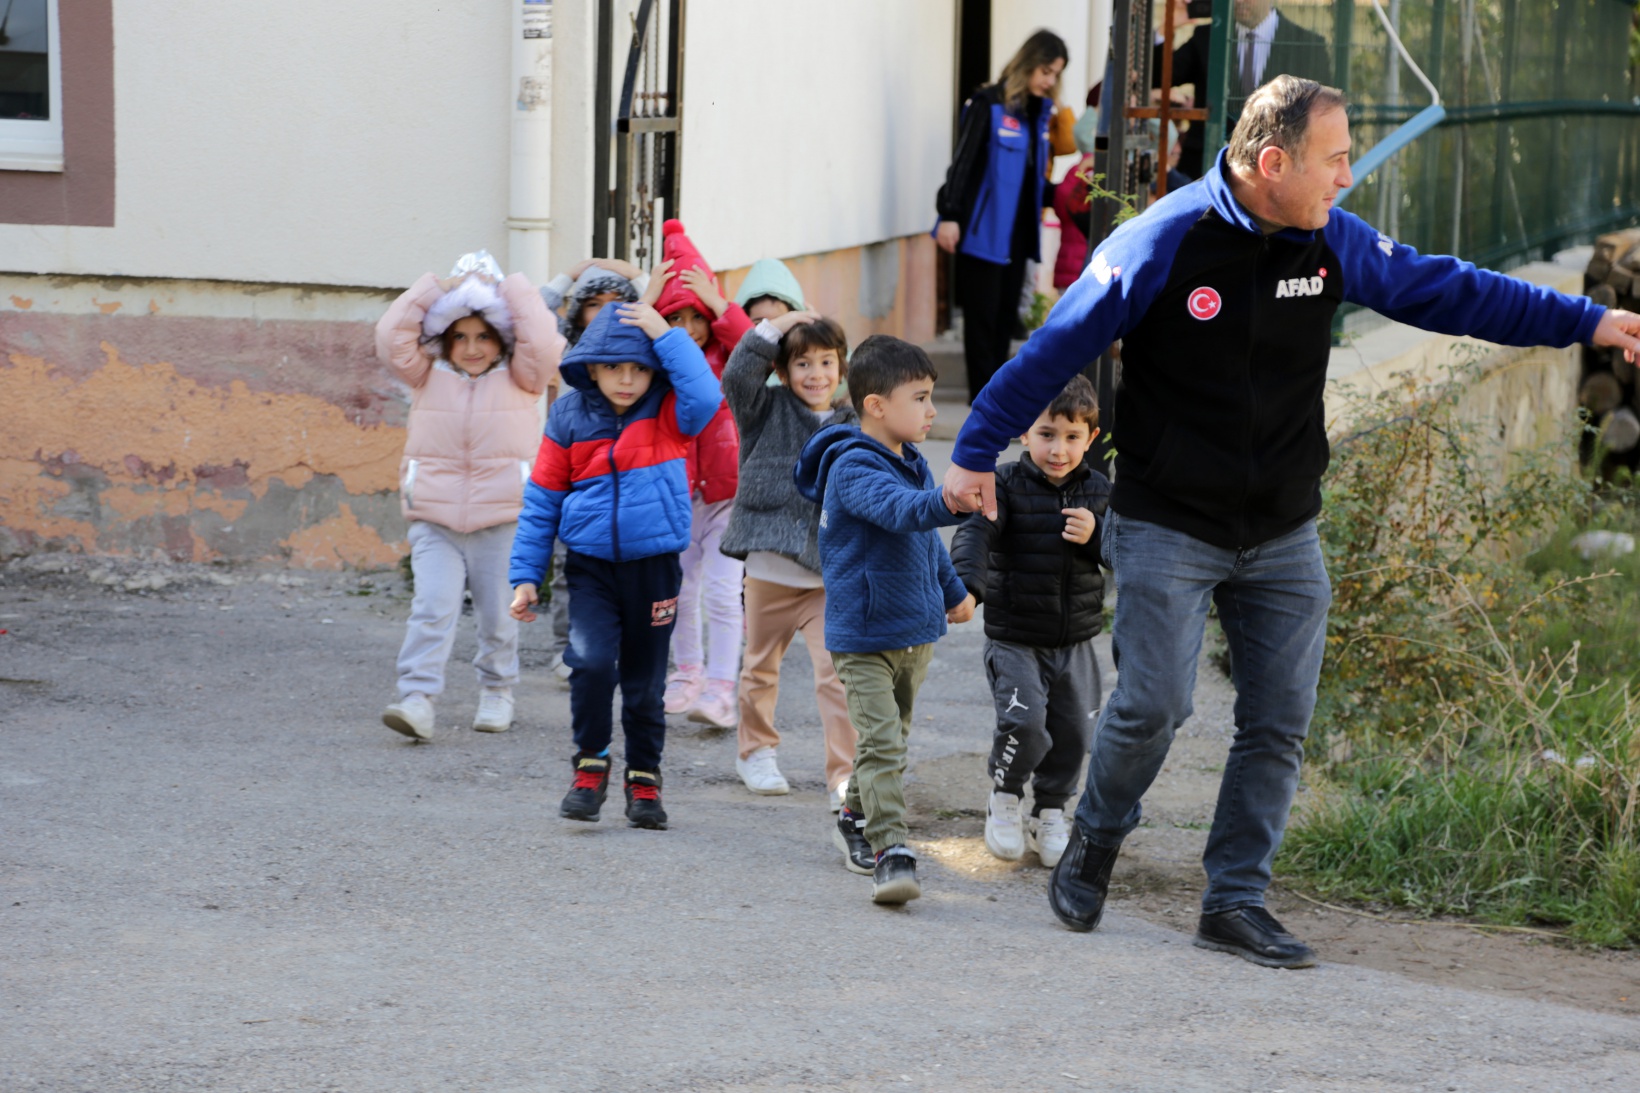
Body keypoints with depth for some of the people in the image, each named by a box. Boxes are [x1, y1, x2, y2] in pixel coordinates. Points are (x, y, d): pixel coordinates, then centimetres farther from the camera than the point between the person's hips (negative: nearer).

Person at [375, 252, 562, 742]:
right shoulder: (429, 376, 12)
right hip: (435, 520, 0)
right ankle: (417, 701, -20)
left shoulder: (518, 379, 8)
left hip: (502, 521, 0)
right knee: (432, 609, -14)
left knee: (498, 616, 4)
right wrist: (438, 287, 4)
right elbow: (392, 336, 1)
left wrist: (513, 289, 1)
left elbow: (543, 344, -9)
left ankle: (497, 692, 25)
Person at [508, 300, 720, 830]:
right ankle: (590, 768, 0)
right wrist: (526, 576, 1)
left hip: (653, 566, 0)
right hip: (591, 567, 0)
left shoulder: (666, 413, -3)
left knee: (645, 682, 8)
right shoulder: (570, 417, -1)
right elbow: (542, 500, 4)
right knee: (591, 662, -19)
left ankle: (644, 780, 25)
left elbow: (705, 397, -27)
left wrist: (666, 336, -22)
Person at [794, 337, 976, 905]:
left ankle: (856, 819, 38)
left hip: (916, 633, 9)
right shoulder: (853, 468, -20)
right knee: (881, 743, -16)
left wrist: (953, 591, 37)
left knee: (893, 737, 20)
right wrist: (949, 501, -58)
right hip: (864, 637, -9)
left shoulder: (912, 463, 9)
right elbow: (898, 510, -41)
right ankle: (890, 853, -20)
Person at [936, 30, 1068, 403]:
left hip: (1017, 231, 7)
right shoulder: (989, 104, -9)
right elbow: (962, 162, -11)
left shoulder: (1038, 112, 12)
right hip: (984, 230, -7)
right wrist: (950, 215, -16)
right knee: (983, 314, -2)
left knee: (1006, 314, 8)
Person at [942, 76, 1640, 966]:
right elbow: (1057, 348, -9)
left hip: (1284, 535, 5)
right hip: (1167, 526, -5)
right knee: (1153, 704, -10)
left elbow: (1446, 291, 9)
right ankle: (1095, 843, 19)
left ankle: (1235, 903, 12)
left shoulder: (1332, 242, -1)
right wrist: (976, 451, -7)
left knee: (1279, 724, 2)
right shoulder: (1164, 242, -16)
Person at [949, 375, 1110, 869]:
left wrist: (1096, 536, -17)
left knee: (1072, 733, 6)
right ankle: (1004, 797, 10)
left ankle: (1050, 811, 27)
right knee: (1024, 722, -17)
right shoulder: (1007, 486, -9)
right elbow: (975, 534, -24)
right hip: (1014, 638, -4)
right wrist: (966, 583, -44)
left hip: (1074, 642, 4)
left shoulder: (1098, 491, 3)